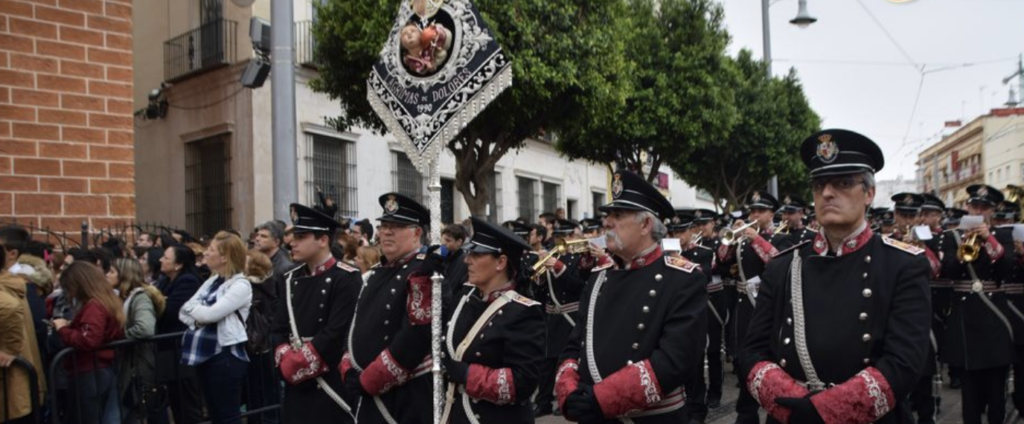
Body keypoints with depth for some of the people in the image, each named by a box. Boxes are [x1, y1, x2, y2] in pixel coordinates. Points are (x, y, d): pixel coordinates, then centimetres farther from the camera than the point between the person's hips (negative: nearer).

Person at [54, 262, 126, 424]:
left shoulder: (93, 306, -18)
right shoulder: (108, 300, 11)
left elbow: (88, 341, -29)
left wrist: (63, 329, -16)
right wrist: (71, 326, 10)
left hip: (90, 374, -9)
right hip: (107, 370, 9)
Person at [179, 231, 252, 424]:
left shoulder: (241, 285, -12)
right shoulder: (211, 281, 13)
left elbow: (210, 314, -21)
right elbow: (184, 312, 9)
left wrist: (193, 306, -2)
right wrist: (197, 320, -12)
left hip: (226, 355, -8)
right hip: (205, 353, 8)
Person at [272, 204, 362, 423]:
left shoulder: (347, 278, -10)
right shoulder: (290, 280, 12)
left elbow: (337, 333, -16)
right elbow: (279, 328, 10)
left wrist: (300, 362, -12)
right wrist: (287, 361, -7)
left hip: (332, 382, -6)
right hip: (296, 382, 6)